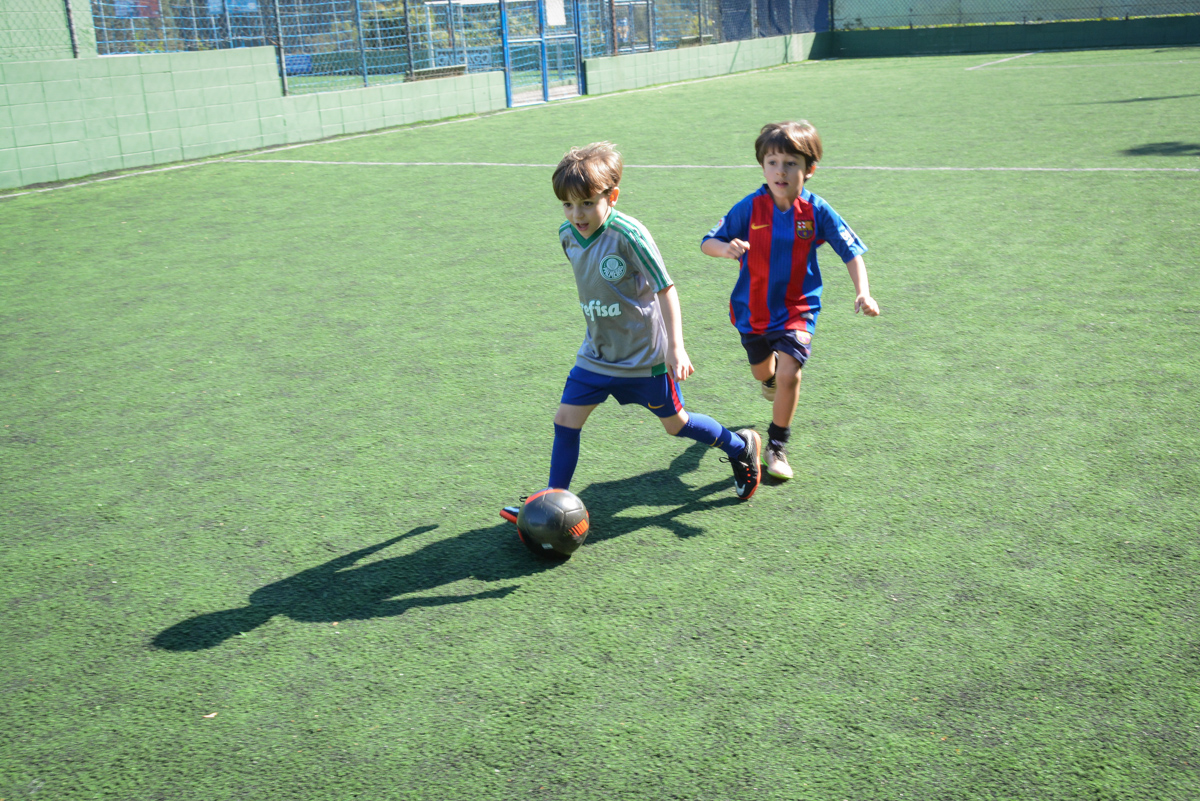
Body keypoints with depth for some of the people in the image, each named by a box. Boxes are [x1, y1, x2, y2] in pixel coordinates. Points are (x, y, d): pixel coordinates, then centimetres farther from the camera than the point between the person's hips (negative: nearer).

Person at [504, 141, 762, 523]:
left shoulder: (629, 235, -24)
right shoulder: (567, 235, -4)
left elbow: (665, 289, -18)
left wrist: (676, 347, -21)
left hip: (643, 355, -5)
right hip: (596, 353, 5)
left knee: (675, 423, 11)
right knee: (565, 420, -1)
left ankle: (741, 446, 35)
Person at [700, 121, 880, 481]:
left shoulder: (817, 211, -14)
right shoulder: (750, 207, -15)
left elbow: (851, 252, -5)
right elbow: (708, 241, -11)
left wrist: (862, 292, -19)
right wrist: (724, 248, -35)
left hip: (797, 308, -2)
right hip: (753, 308, 2)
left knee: (789, 373, -19)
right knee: (761, 370, 23)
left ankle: (777, 445, 5)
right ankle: (772, 378, 66)